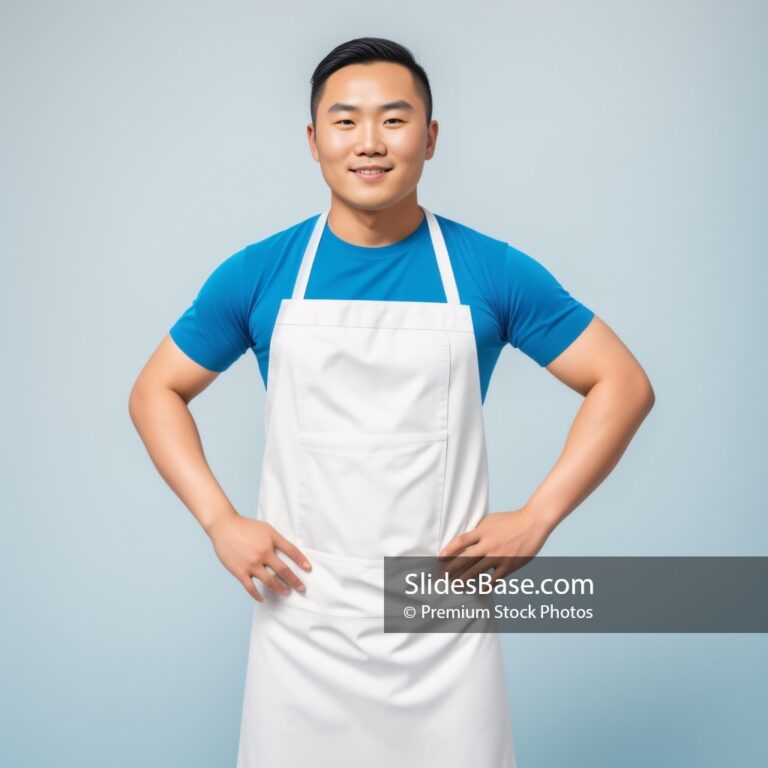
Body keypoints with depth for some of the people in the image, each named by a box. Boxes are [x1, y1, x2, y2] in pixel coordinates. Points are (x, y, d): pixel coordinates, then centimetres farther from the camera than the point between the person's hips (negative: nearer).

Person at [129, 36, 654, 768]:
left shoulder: (493, 272, -4)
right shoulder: (257, 274, -1)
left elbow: (623, 384, 2)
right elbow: (156, 391, 9)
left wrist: (537, 517, -7)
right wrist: (219, 521, -3)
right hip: (301, 616, 1)